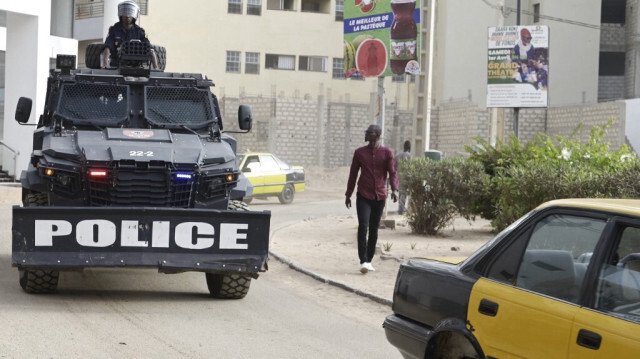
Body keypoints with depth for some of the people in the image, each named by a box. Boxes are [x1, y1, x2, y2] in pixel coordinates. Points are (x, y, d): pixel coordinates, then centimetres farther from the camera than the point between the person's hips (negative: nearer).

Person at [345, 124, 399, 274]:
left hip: (379, 197, 1)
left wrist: (394, 189, -21)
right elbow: (353, 174, 11)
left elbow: (392, 172, -4)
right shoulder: (360, 153, 4)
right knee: (363, 226, -15)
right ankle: (363, 261, -18)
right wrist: (348, 194, 12)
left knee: (374, 230, 8)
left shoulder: (387, 152, 1)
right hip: (363, 196, -1)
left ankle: (369, 260, 17)